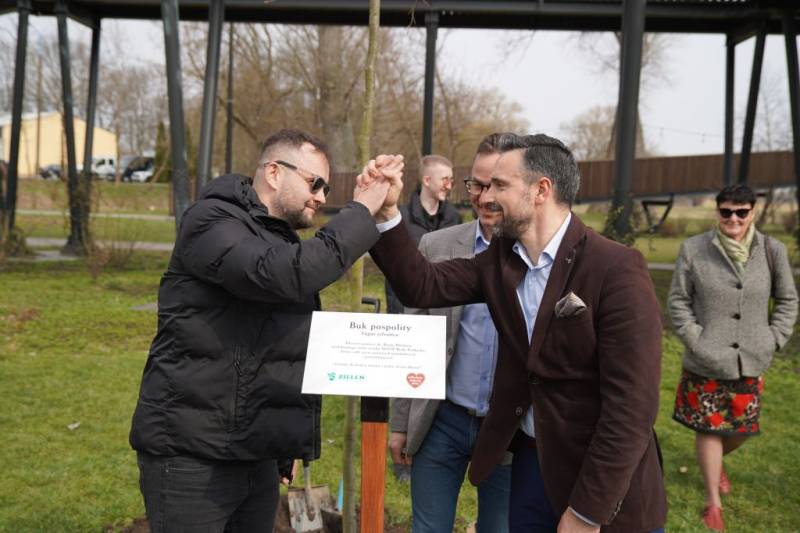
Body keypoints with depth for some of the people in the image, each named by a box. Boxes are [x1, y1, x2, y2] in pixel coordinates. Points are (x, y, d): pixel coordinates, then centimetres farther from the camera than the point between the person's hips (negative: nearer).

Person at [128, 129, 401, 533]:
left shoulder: (284, 241, 15)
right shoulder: (212, 220, -11)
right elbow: (282, 276, -30)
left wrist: (291, 444, 15)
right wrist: (360, 211, -20)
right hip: (191, 455, -7)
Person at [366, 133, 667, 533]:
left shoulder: (617, 270, -20)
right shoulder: (501, 258, 0)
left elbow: (631, 406, -21)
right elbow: (421, 286, -2)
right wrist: (386, 212, -14)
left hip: (604, 480, -6)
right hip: (529, 460, 6)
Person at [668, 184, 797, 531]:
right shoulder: (694, 249, -10)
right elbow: (677, 301, -3)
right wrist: (694, 339, -10)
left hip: (750, 363, 3)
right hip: (706, 361, -2)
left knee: (742, 428, 15)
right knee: (709, 428, 6)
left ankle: (716, 463, 49)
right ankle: (713, 502, 24)